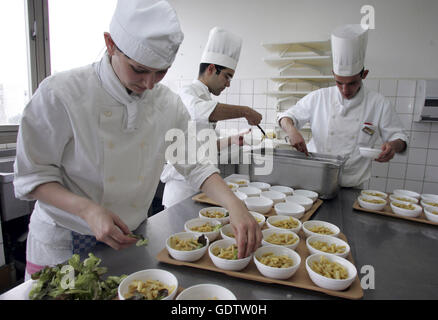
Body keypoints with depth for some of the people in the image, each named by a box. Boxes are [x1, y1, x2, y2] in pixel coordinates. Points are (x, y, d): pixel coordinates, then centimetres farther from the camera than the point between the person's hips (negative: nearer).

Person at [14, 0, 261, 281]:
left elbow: (195, 164, -8)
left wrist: (234, 205, -24)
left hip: (131, 237, 4)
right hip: (63, 244, -3)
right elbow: (32, 175, -15)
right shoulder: (60, 94, -21)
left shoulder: (168, 103, -8)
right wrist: (87, 210, -32)